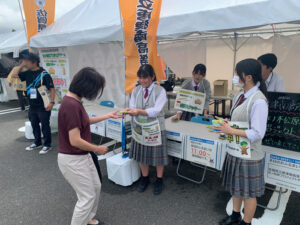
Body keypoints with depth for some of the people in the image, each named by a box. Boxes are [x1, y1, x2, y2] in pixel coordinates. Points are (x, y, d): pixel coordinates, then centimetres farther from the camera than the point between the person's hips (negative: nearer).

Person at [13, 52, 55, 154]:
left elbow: (52, 89, -14)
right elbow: (16, 75, 19)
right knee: (34, 125, 18)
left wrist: (52, 102, -22)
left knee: (45, 126, 3)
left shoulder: (44, 74, -13)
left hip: (43, 106, -7)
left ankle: (47, 145, 16)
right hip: (32, 106, 7)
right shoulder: (28, 73, 7)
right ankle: (37, 143, 35)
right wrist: (21, 65, 5)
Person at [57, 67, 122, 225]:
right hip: (73, 159, -10)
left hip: (82, 156, 10)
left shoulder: (73, 100, 2)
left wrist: (108, 116, 20)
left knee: (96, 187, 23)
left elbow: (85, 121, 18)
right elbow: (75, 141, -29)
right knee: (87, 197, 6)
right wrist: (97, 149, -13)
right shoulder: (71, 105, -28)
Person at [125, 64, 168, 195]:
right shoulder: (136, 91, 3)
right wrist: (129, 111, -28)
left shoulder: (160, 91, -11)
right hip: (139, 127, 4)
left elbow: (156, 110, -21)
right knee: (142, 154, 16)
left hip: (155, 128, -4)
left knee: (157, 154, 9)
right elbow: (132, 107, -4)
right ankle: (145, 178, 40)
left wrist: (139, 111, -33)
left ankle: (159, 180, 33)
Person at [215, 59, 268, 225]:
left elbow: (257, 133, -24)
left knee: (248, 192, 13)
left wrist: (231, 131, -22)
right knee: (236, 187, 25)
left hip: (249, 155, -8)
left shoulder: (258, 101, -23)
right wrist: (225, 123, -2)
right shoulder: (240, 96, 3)